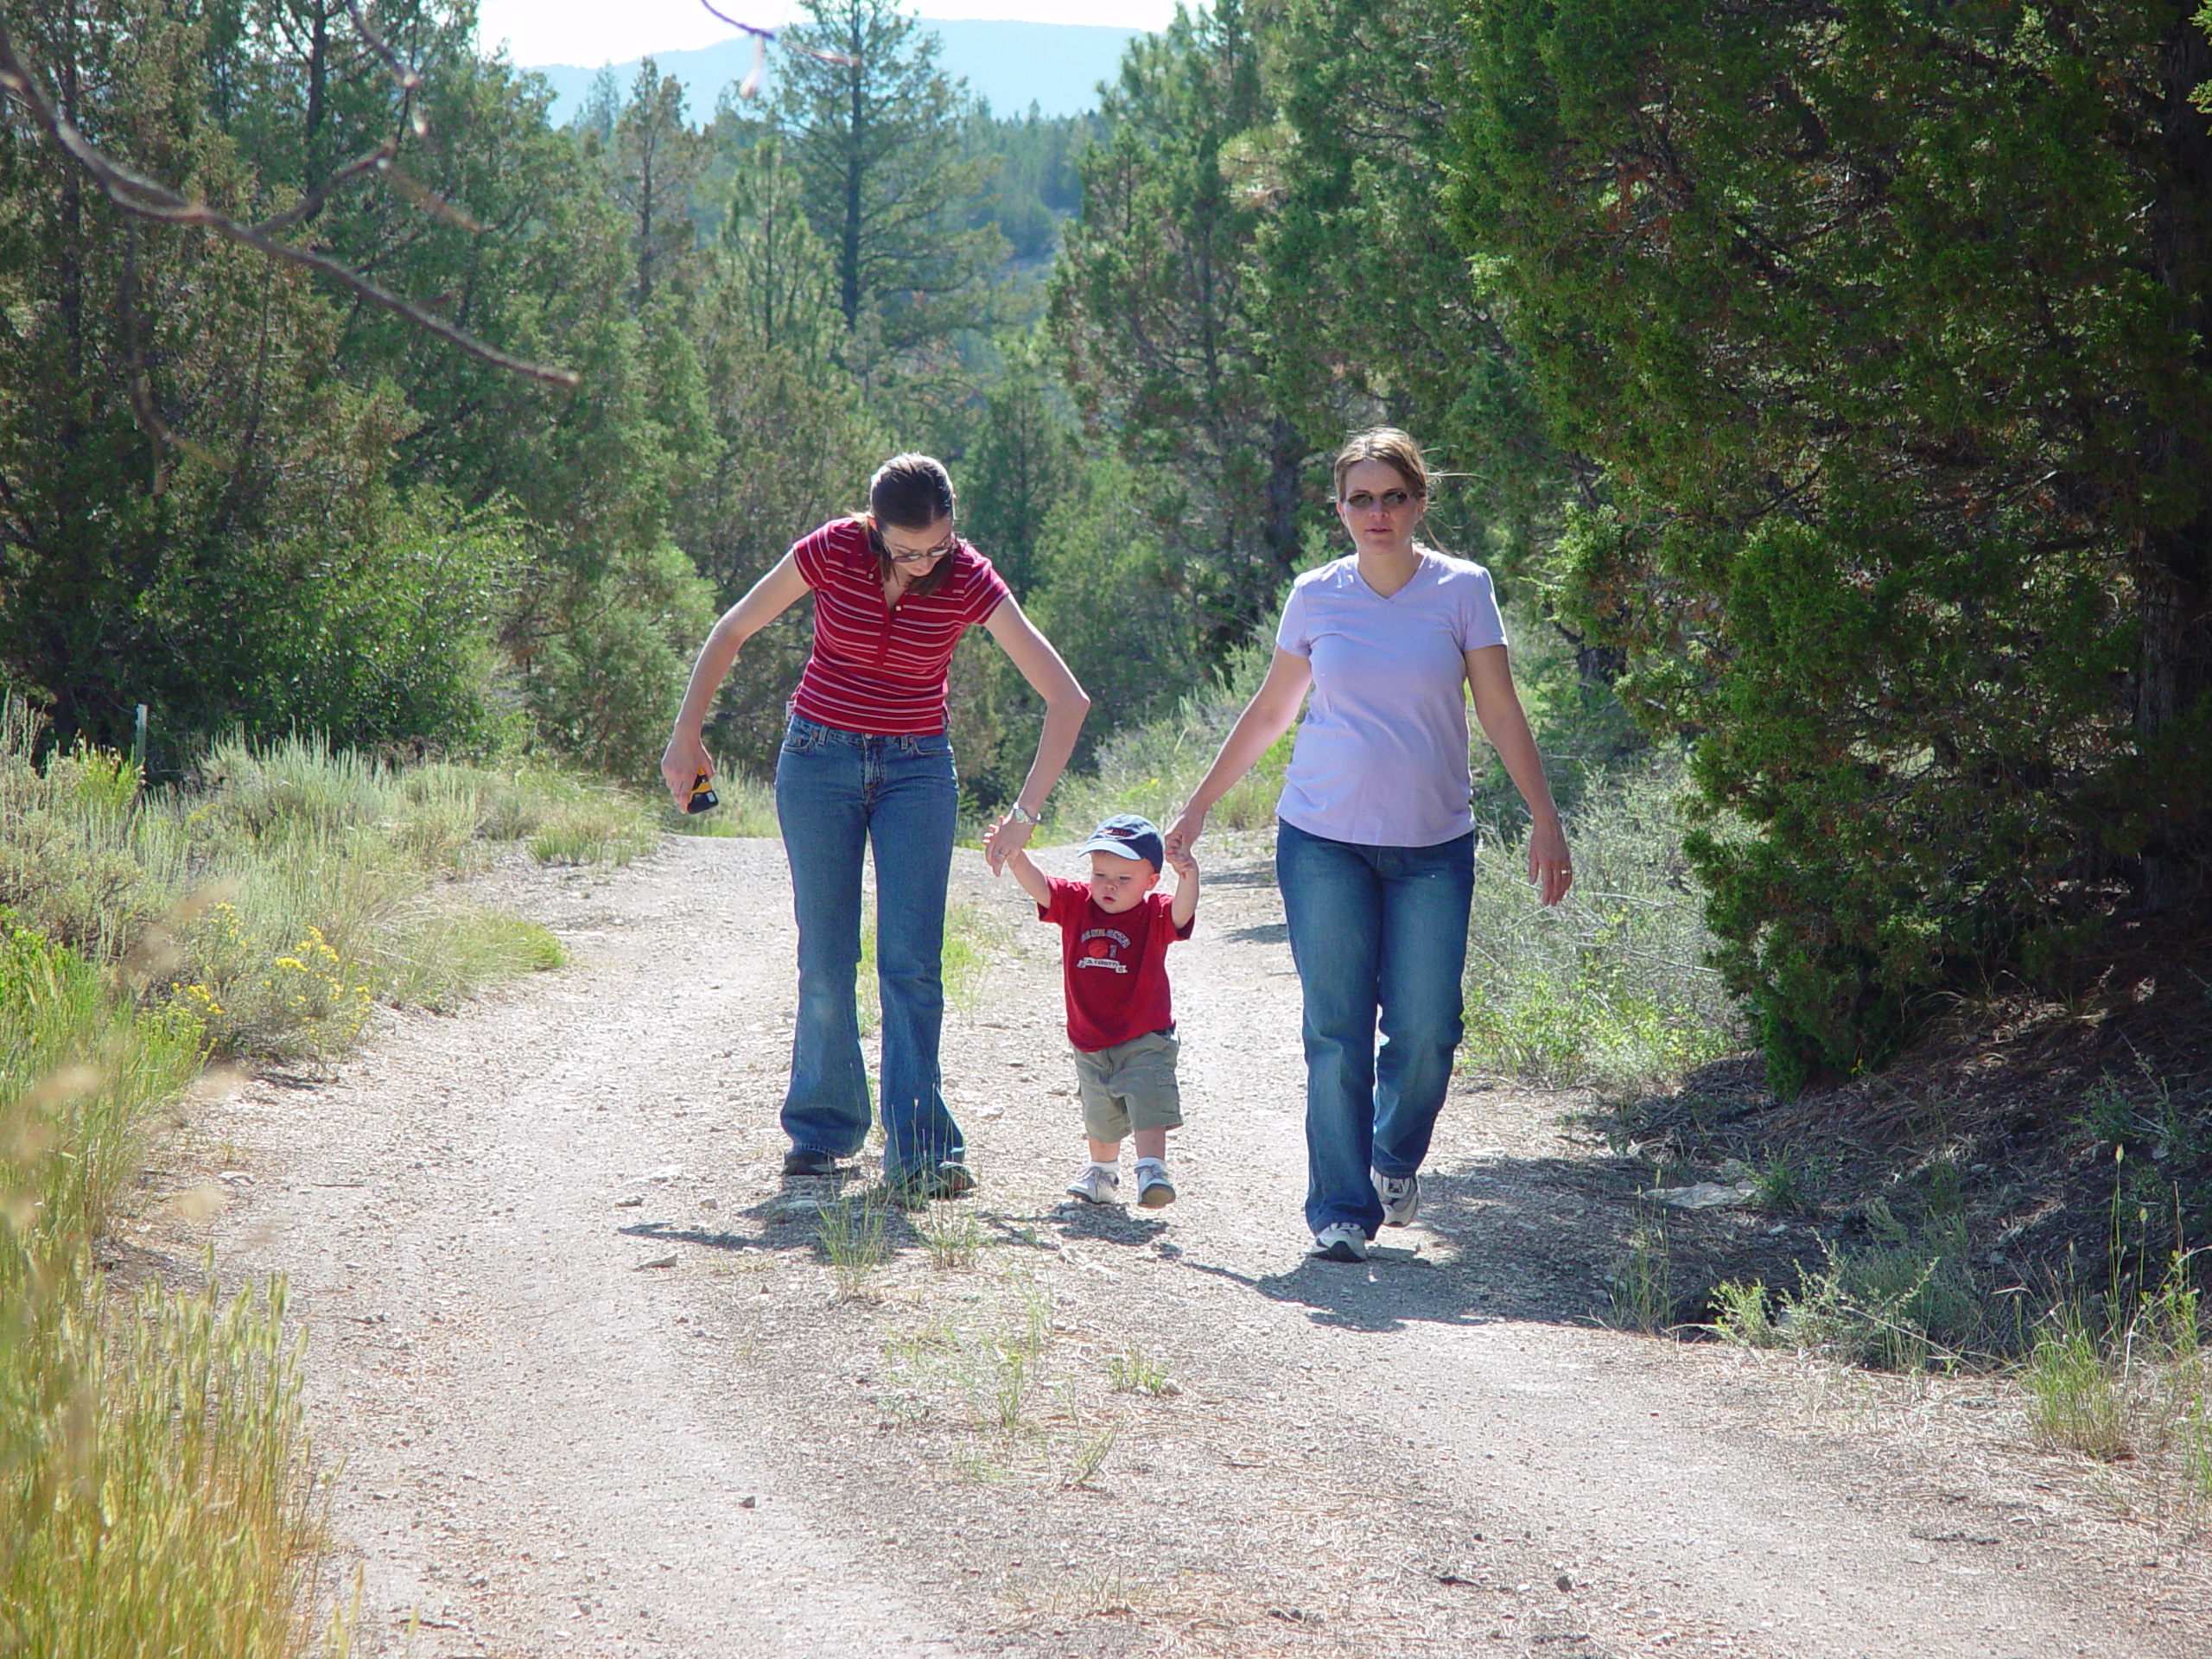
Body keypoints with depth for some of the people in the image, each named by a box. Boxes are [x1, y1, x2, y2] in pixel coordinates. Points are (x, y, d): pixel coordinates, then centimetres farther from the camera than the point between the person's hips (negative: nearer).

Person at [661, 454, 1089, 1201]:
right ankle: (821, 1129, 15)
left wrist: (1025, 811, -15)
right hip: (819, 761, 0)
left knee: (911, 964, -11)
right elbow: (732, 632, 2)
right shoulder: (832, 552, -13)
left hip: (918, 771, 0)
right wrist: (685, 737, 2)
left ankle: (920, 1151, -13)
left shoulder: (968, 580, -14)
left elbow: (1067, 699, -12)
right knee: (826, 960, 0)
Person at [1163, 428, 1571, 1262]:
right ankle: (1339, 1211, 4)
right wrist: (1198, 807, 17)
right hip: (1324, 841, 0)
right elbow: (1269, 713, 15)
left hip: (1433, 847, 0)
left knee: (1425, 1030, -3)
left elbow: (1502, 713, 1)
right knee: (1336, 1035, -4)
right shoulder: (1315, 597, 4)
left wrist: (1545, 820, -6)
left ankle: (1395, 1160, 27)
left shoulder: (1462, 589, 0)